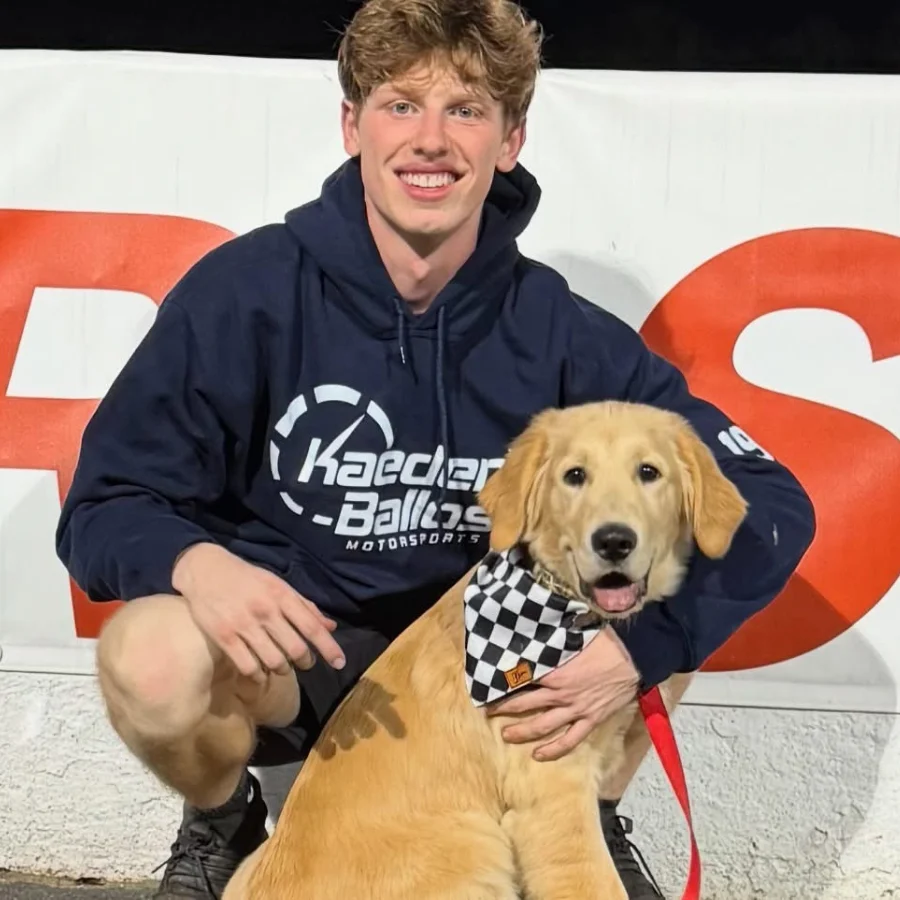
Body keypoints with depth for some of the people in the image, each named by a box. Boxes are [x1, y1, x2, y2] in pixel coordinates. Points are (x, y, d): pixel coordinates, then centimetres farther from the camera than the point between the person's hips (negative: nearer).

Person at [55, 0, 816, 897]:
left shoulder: (557, 331, -12)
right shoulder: (245, 290, -16)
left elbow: (772, 502, -14)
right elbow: (101, 506, -14)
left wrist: (641, 643, -32)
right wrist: (194, 562, -37)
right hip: (284, 657, -1)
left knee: (675, 585, -20)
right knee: (153, 657, -34)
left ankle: (590, 818, 8)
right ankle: (218, 818, 3)